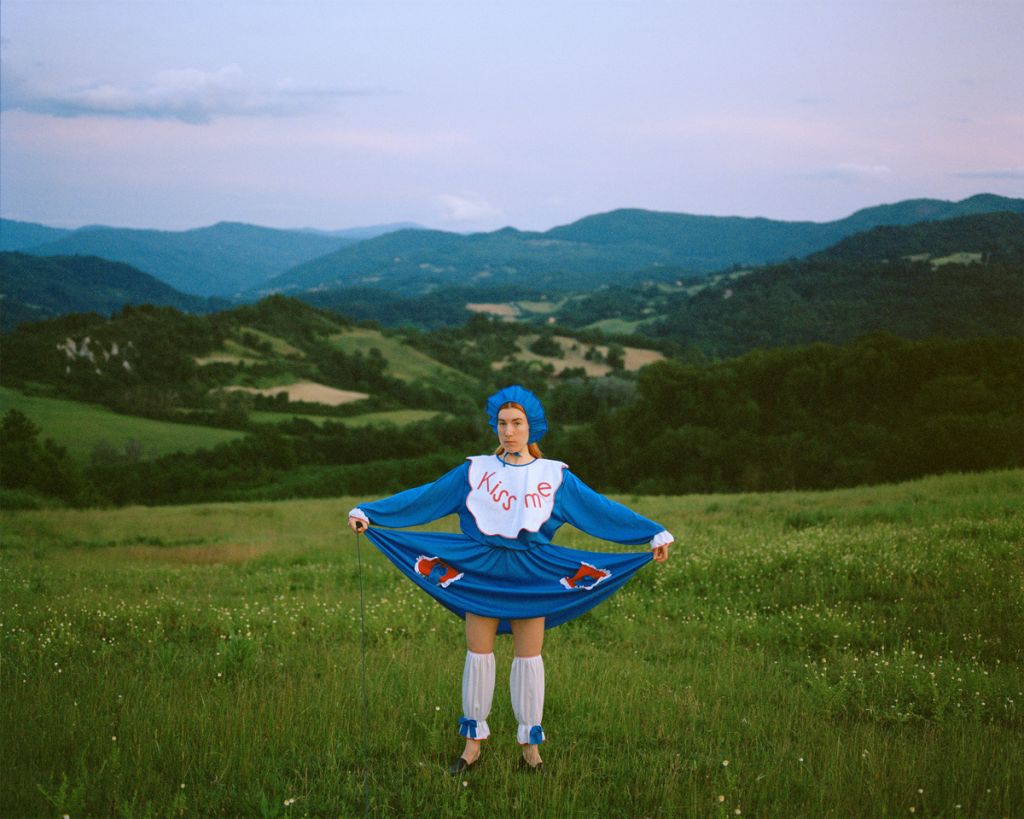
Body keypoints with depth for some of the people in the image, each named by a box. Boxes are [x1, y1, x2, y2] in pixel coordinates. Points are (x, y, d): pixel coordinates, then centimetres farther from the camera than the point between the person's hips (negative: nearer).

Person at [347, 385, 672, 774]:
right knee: (478, 654, 3)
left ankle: (530, 747, 13)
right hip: (479, 572, 1)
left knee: (528, 657, 2)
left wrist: (655, 535, -5)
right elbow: (422, 498, 0)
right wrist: (368, 513, -6)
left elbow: (601, 509, 0)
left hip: (531, 577, 0)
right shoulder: (475, 471, 2)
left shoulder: (555, 476, 2)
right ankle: (473, 745, 14)